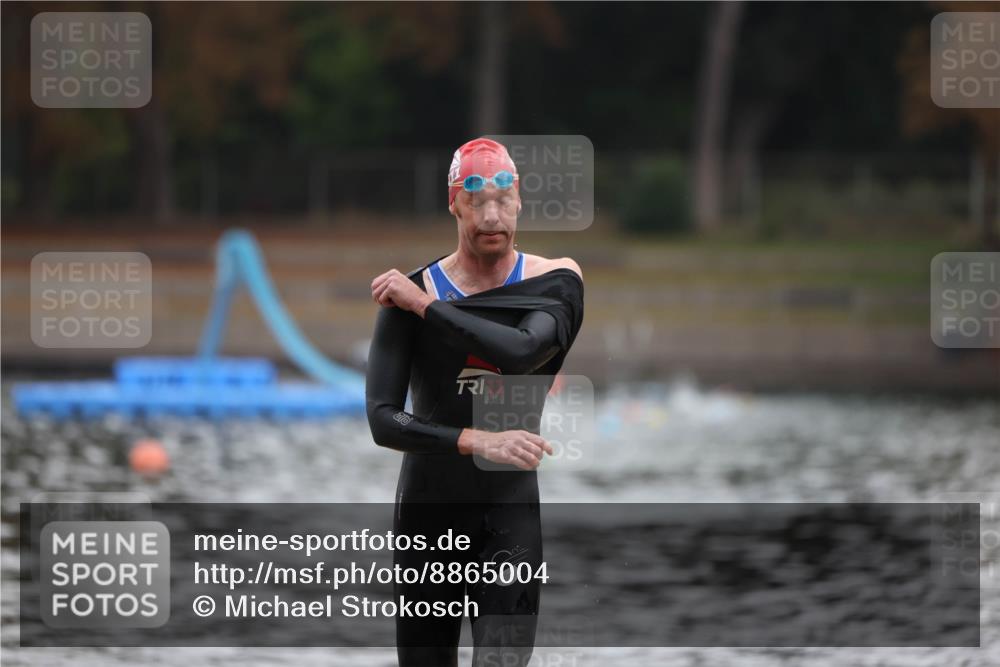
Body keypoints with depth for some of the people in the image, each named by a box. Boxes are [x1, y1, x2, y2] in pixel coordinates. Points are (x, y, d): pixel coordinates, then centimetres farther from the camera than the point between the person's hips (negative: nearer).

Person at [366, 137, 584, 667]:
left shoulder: (554, 284, -3)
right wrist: (477, 442, -28)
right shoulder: (407, 293, -6)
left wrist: (426, 305, -18)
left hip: (511, 511, -1)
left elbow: (522, 351, -26)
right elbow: (383, 420, -14)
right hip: (426, 512, 1)